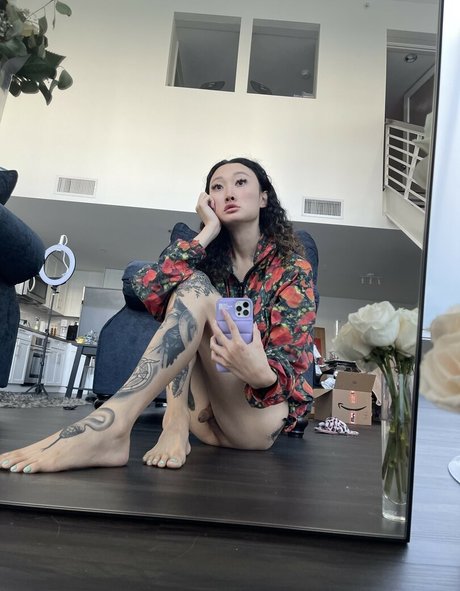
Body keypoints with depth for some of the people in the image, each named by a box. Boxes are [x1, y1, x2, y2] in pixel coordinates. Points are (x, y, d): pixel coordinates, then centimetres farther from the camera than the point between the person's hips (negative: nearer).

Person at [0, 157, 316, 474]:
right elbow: (146, 288, -12)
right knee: (190, 282, -17)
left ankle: (109, 427, -42)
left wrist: (262, 373, -35)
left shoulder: (292, 268, 0)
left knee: (195, 289, -24)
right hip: (208, 417, 3)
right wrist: (209, 231, -12)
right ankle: (175, 426, -30)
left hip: (260, 414, -3)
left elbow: (292, 361, -12)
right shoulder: (211, 256, 9)